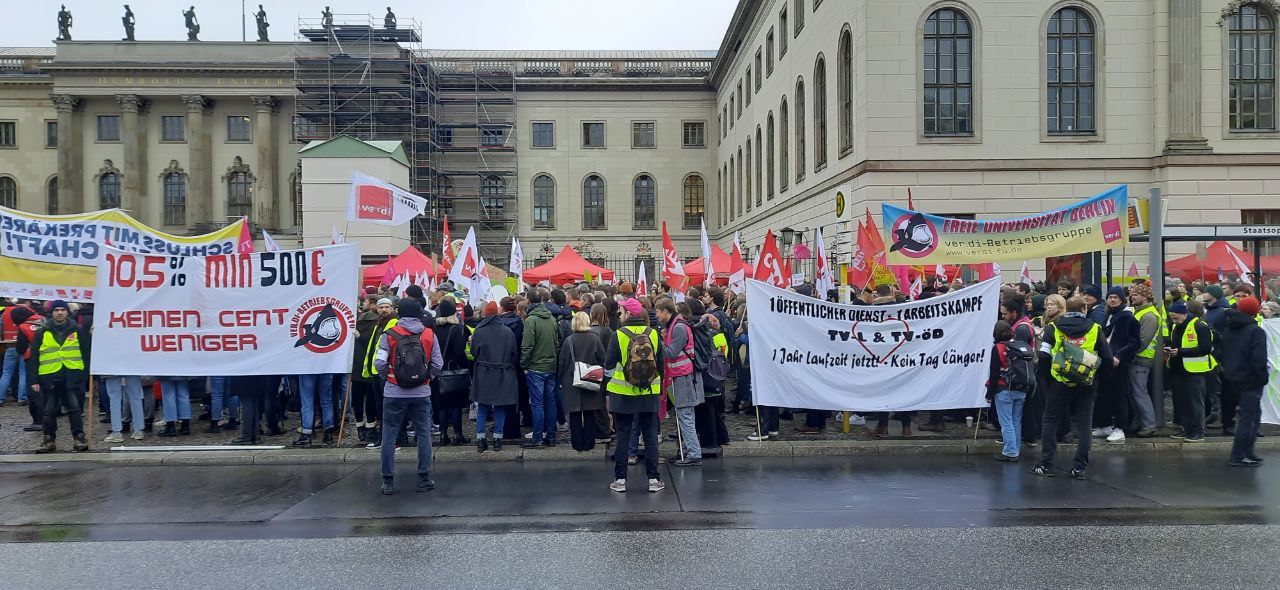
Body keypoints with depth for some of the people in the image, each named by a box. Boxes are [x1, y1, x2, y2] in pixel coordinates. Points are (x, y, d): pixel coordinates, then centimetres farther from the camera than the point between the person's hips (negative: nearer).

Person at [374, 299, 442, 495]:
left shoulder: (389, 335, -5)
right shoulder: (429, 335, 0)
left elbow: (379, 363, -9)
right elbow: (438, 364, -2)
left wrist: (388, 376, 10)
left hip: (394, 393, -1)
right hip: (422, 393, 1)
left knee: (389, 436, 8)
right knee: (423, 435, 10)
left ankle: (388, 481, 10)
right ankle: (424, 479, 13)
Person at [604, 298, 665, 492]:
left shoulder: (619, 335, -10)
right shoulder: (653, 334, 0)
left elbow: (609, 367, -6)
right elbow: (660, 365, 8)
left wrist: (609, 382, 13)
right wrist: (660, 390, 20)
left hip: (623, 394, -2)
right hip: (649, 394, 2)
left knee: (623, 436, 6)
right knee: (650, 437, 8)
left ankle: (620, 479, 9)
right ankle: (653, 479, 9)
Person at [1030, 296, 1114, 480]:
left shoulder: (1054, 328, -1)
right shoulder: (1094, 328, 0)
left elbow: (1043, 356, -8)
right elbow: (1107, 358, -1)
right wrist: (1112, 361, 20)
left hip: (1060, 382, 0)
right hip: (1086, 384, 1)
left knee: (1050, 421, 9)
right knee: (1084, 424, 8)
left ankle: (1046, 465, 7)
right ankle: (1080, 467, 6)